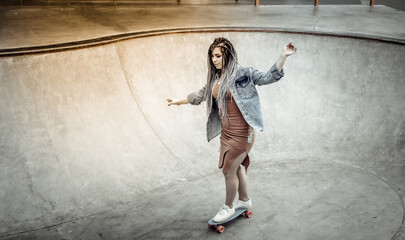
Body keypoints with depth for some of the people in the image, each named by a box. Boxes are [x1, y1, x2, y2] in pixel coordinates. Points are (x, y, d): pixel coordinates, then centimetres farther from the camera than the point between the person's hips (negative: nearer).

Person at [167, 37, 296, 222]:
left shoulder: (243, 74, -13)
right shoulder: (215, 79, 7)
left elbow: (269, 77, -20)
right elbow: (201, 94, 22)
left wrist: (283, 56, -33)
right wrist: (180, 101, 32)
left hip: (242, 133, -7)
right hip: (226, 133, 7)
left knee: (229, 171, 3)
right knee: (236, 167, 21)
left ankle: (228, 207, 27)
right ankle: (244, 200, 43)